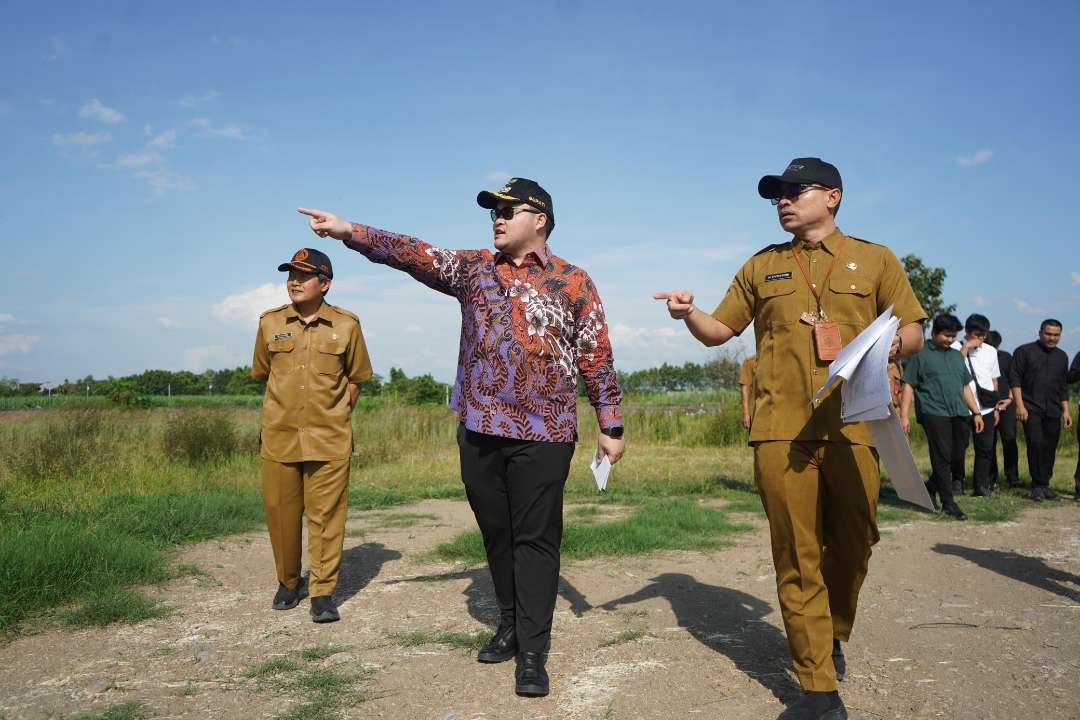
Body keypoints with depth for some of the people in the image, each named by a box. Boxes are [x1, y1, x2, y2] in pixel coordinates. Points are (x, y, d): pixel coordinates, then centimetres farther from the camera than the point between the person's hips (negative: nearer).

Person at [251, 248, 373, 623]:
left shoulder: (346, 325, -2)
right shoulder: (270, 323, 4)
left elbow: (356, 377, 9)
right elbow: (264, 374, 17)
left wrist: (336, 414, 7)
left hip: (330, 439, -2)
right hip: (278, 437, 2)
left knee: (326, 515, 0)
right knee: (280, 513, 9)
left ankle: (323, 593, 9)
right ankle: (289, 583, 28)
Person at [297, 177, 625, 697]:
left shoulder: (573, 281, 3)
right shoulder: (472, 268, 11)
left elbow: (596, 358, 3)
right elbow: (414, 255, -1)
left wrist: (611, 425, 1)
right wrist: (350, 231, -13)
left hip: (543, 434, -3)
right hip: (479, 430, 4)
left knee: (535, 540, 0)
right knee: (496, 535, 14)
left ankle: (532, 653, 8)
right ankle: (510, 626, 31)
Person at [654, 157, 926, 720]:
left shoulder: (875, 260, 11)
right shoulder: (762, 266, 16)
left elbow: (913, 332, 10)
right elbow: (722, 330, 18)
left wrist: (891, 344, -12)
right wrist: (689, 314, -3)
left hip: (853, 426, 0)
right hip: (781, 431, 0)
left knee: (852, 546, 8)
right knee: (797, 557, -1)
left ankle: (833, 636, 37)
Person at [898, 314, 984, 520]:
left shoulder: (957, 356, 21)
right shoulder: (921, 355, 2)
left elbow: (966, 386, 25)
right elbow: (908, 386, -2)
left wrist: (976, 412, 19)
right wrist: (904, 415, -10)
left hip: (958, 414, 6)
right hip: (934, 412, -6)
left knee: (953, 457, 8)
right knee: (942, 457, -7)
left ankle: (930, 489, 25)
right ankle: (948, 502, -2)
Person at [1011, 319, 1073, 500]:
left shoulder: (1062, 356, 17)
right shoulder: (1024, 351, 1)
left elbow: (1062, 387, 22)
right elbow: (1015, 379, -5)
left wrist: (1066, 411, 16)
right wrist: (1020, 405, -12)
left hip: (1053, 410, 5)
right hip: (1031, 408, -5)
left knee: (1050, 448, 4)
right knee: (1036, 443, -14)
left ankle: (1044, 485, 14)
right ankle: (1038, 486, -5)